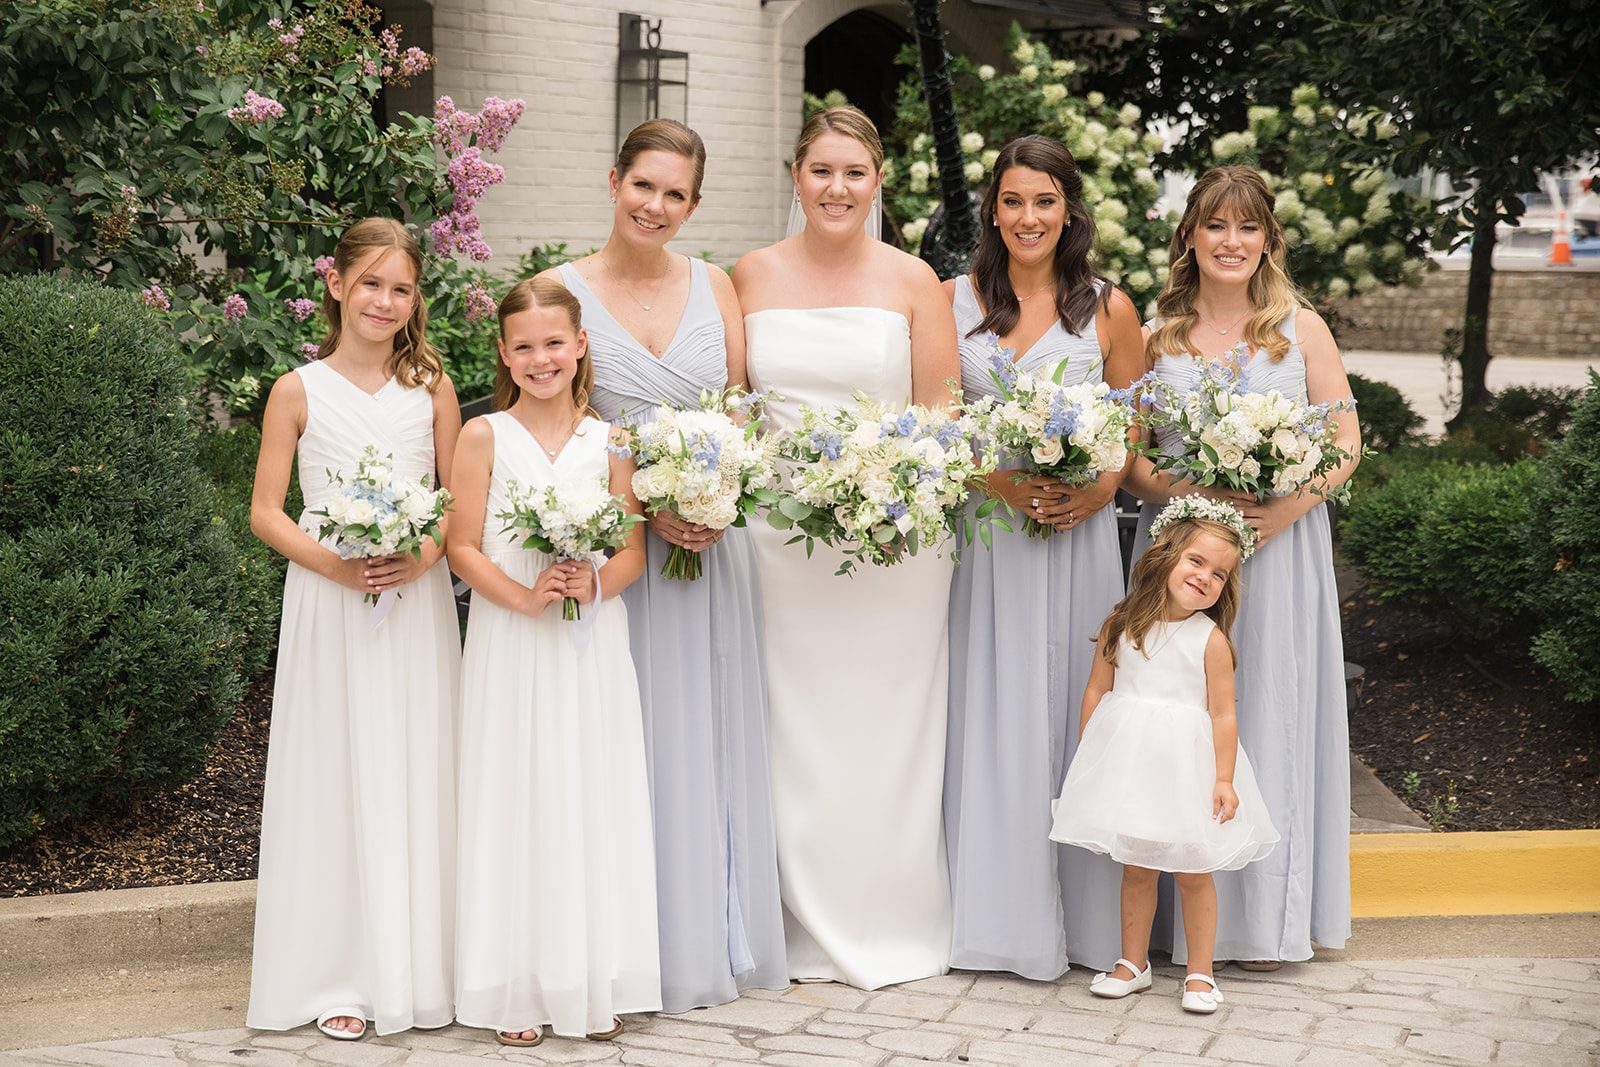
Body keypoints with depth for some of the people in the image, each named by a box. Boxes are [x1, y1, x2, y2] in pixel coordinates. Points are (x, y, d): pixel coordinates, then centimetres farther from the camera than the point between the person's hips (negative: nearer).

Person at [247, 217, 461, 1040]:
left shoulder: (430, 386, 6)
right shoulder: (299, 391, 1)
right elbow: (266, 512, 1)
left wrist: (424, 555, -12)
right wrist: (334, 563, -14)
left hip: (418, 602, 2)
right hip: (329, 604, -1)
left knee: (418, 775, 4)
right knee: (338, 777, 1)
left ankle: (421, 967, 15)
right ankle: (343, 977, 10)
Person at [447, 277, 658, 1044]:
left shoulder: (608, 442, 5)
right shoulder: (484, 436, -1)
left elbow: (633, 550, 4)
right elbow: (463, 547, -5)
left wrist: (593, 584, -16)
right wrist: (525, 597, -18)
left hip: (592, 646, 2)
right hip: (509, 647, -2)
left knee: (594, 801, 5)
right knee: (518, 804, 1)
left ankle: (600, 982, 16)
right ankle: (518, 988, 10)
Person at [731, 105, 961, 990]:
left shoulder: (912, 281, 1)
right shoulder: (752, 277, 7)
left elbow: (942, 416, 1)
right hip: (780, 534, 2)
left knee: (887, 728, 4)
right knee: (796, 730, 6)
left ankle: (897, 930, 19)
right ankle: (812, 929, 19)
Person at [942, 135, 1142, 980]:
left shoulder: (1109, 309, 4)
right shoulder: (953, 301, 6)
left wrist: (1097, 492, -12)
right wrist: (997, 482, -11)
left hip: (1078, 533, -1)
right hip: (981, 533, 1)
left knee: (1069, 710, 2)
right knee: (988, 713, 2)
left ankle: (1080, 914, 14)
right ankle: (995, 915, 12)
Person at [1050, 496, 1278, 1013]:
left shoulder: (1211, 640, -6)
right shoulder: (1122, 624, 1)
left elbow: (1222, 714, -6)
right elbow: (1097, 690, 6)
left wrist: (1224, 779, -9)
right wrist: (1089, 755, 3)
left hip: (1187, 763, -2)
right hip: (1128, 758, 2)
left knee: (1193, 872, 5)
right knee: (1136, 868, 12)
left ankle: (1200, 973, 18)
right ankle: (1133, 963, 26)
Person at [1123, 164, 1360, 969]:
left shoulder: (1302, 329, 6)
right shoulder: (1157, 335, 7)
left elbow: (1345, 442, 4)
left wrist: (1288, 506, -13)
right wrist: (1185, 494, -12)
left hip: (1278, 549, 0)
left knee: (1269, 712, 1)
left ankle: (1266, 911, 12)